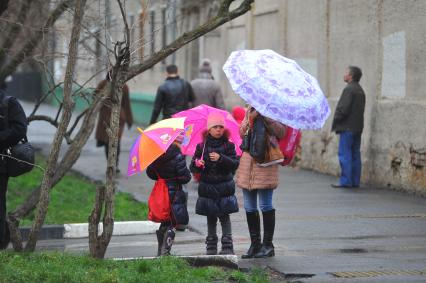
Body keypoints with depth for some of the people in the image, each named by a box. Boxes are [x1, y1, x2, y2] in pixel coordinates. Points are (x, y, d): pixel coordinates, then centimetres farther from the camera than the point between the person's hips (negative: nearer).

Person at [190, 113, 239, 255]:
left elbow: (235, 164, -10)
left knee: (224, 216, -2)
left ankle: (227, 246, 0)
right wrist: (197, 164, -21)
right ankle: (211, 245, 16)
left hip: (225, 186, -1)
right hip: (207, 187, 1)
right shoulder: (201, 147, 2)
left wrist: (221, 158, -25)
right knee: (211, 217, 8)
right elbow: (192, 167, 2)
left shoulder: (228, 146, 0)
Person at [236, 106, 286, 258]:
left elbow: (280, 131, -16)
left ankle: (268, 245, 7)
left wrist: (264, 117, -20)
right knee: (249, 207, 10)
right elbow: (242, 132, 7)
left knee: (266, 206, -3)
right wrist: (250, 118, -10)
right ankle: (255, 244, 19)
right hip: (247, 160, 6)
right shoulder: (249, 111, 14)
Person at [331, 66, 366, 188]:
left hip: (347, 127, -9)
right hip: (358, 127, 9)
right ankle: (355, 181, 11)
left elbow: (343, 109, -19)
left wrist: (336, 121, -4)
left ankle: (345, 181, -7)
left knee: (345, 154, -6)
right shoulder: (360, 90, 15)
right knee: (355, 154, 10)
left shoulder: (349, 89, -14)